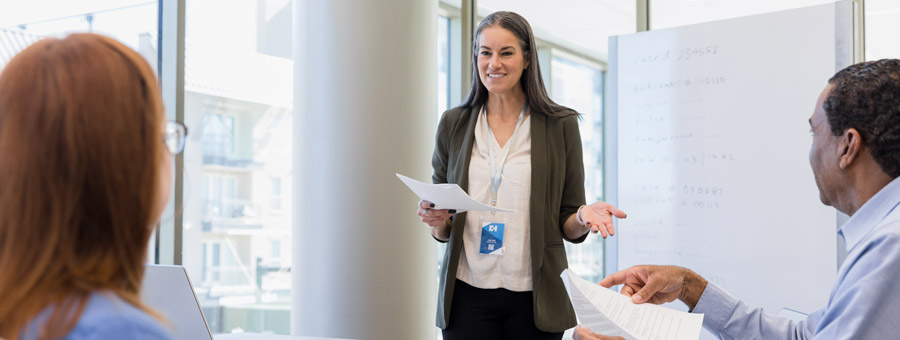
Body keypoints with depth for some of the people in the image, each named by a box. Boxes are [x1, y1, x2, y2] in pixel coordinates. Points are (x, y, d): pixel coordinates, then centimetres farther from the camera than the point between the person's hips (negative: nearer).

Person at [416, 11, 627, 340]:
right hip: (468, 293, 1)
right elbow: (442, 231, 10)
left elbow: (568, 226, 3)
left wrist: (583, 217, -18)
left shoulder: (560, 125, 1)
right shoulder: (453, 124, 6)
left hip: (535, 297, -1)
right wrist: (437, 220, -11)